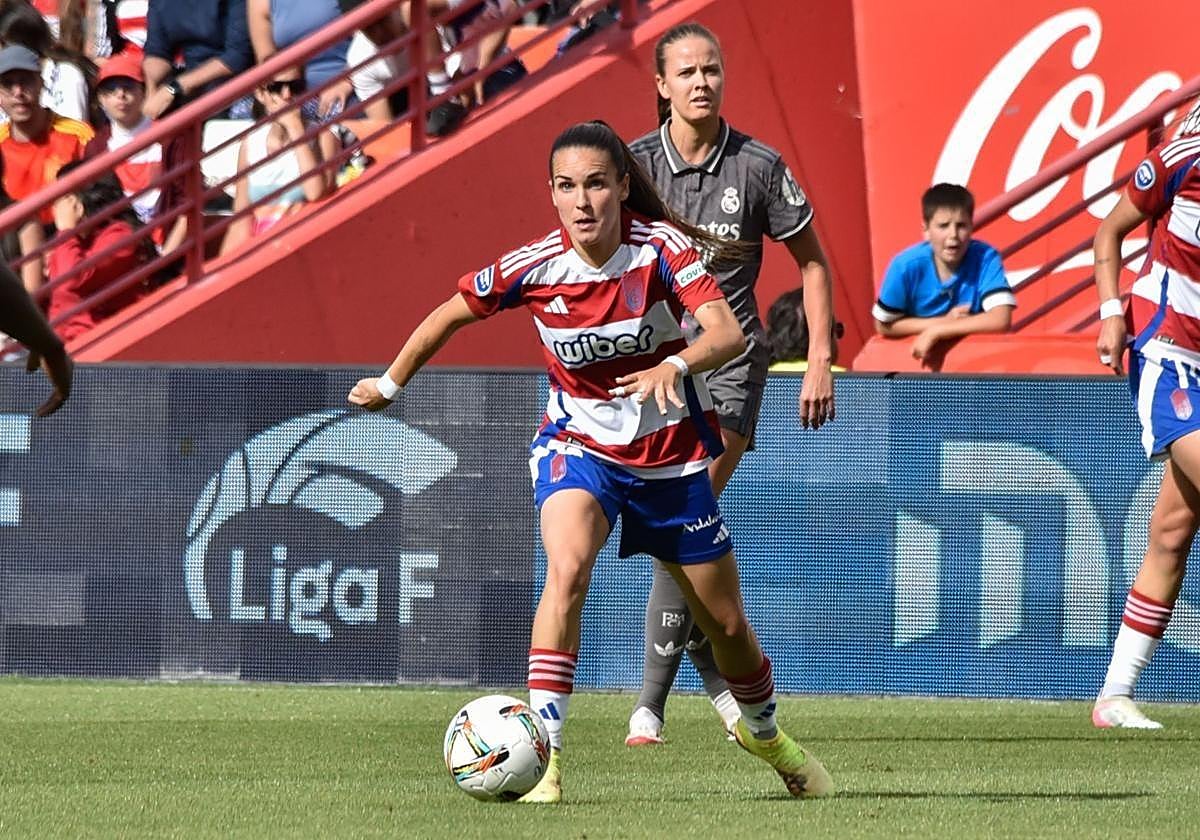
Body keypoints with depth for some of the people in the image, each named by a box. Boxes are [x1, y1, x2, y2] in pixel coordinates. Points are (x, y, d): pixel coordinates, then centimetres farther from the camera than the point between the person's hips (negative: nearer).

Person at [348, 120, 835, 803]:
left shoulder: (662, 247, -20)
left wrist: (675, 366, -52)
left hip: (672, 454, 1)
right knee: (568, 567, -32)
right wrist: (390, 385, 11)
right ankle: (544, 755, -32)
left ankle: (766, 736, 42)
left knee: (727, 624, 11)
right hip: (578, 445, -1)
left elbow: (730, 335, -32)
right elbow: (449, 316, 0)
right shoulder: (535, 266, -17)